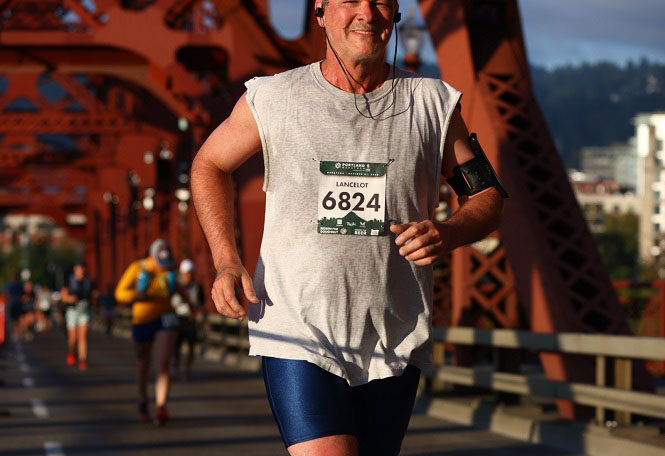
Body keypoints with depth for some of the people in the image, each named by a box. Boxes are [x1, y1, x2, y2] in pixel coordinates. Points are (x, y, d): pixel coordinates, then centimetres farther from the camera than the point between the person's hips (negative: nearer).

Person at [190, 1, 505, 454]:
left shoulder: (434, 103, 4)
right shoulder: (272, 99, 1)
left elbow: (488, 198, 12)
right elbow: (210, 164, 17)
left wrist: (447, 233, -12)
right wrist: (227, 260, 3)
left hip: (394, 347, 3)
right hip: (298, 337, -2)